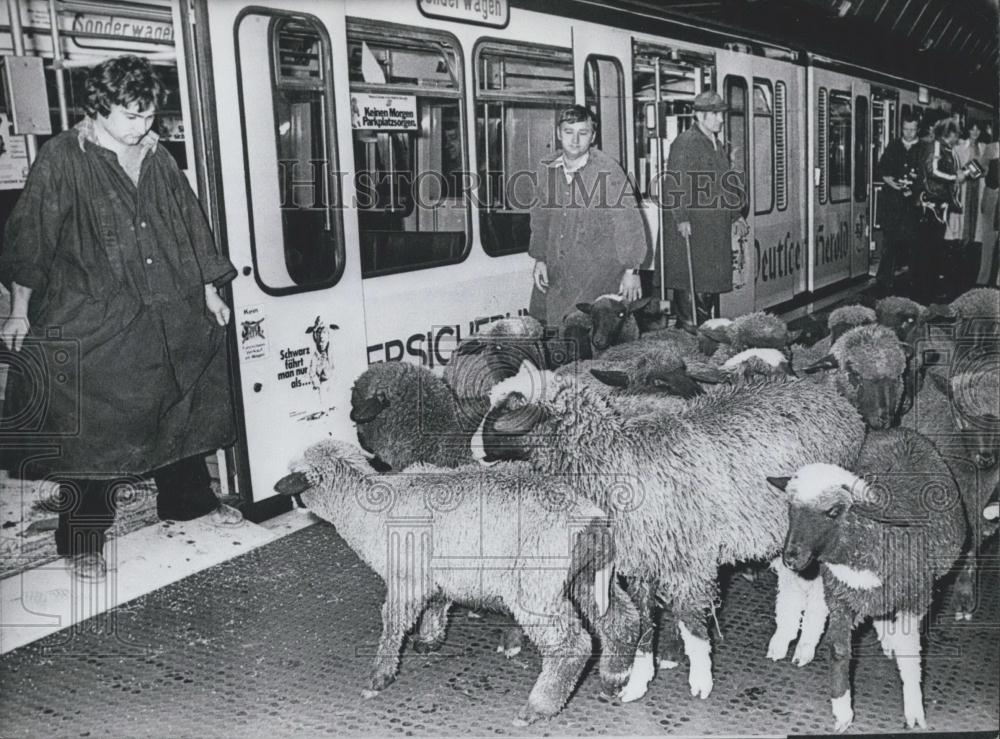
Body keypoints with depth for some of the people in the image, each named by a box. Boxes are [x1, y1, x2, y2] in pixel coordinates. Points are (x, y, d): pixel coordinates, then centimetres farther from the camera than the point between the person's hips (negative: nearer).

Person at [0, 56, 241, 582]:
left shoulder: (157, 159, 8)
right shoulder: (63, 158, -6)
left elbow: (190, 226, 14)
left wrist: (209, 292, 13)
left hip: (170, 318, 5)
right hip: (90, 325, -5)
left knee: (181, 409, 15)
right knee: (93, 427, -2)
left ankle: (188, 500, 35)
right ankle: (83, 542, 11)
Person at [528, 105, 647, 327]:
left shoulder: (608, 170, -10)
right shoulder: (545, 170, 5)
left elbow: (628, 222, -8)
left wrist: (631, 271, -9)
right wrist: (539, 259, 11)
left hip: (598, 275, -4)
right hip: (554, 275, 4)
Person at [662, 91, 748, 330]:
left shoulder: (717, 145, 20)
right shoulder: (685, 143, -8)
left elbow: (727, 185, 27)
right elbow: (676, 185, -16)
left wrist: (736, 216, 23)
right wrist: (681, 218, -23)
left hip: (717, 228, 9)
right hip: (692, 228, -9)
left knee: (712, 281, 10)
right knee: (691, 282, -7)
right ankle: (689, 328, -1)